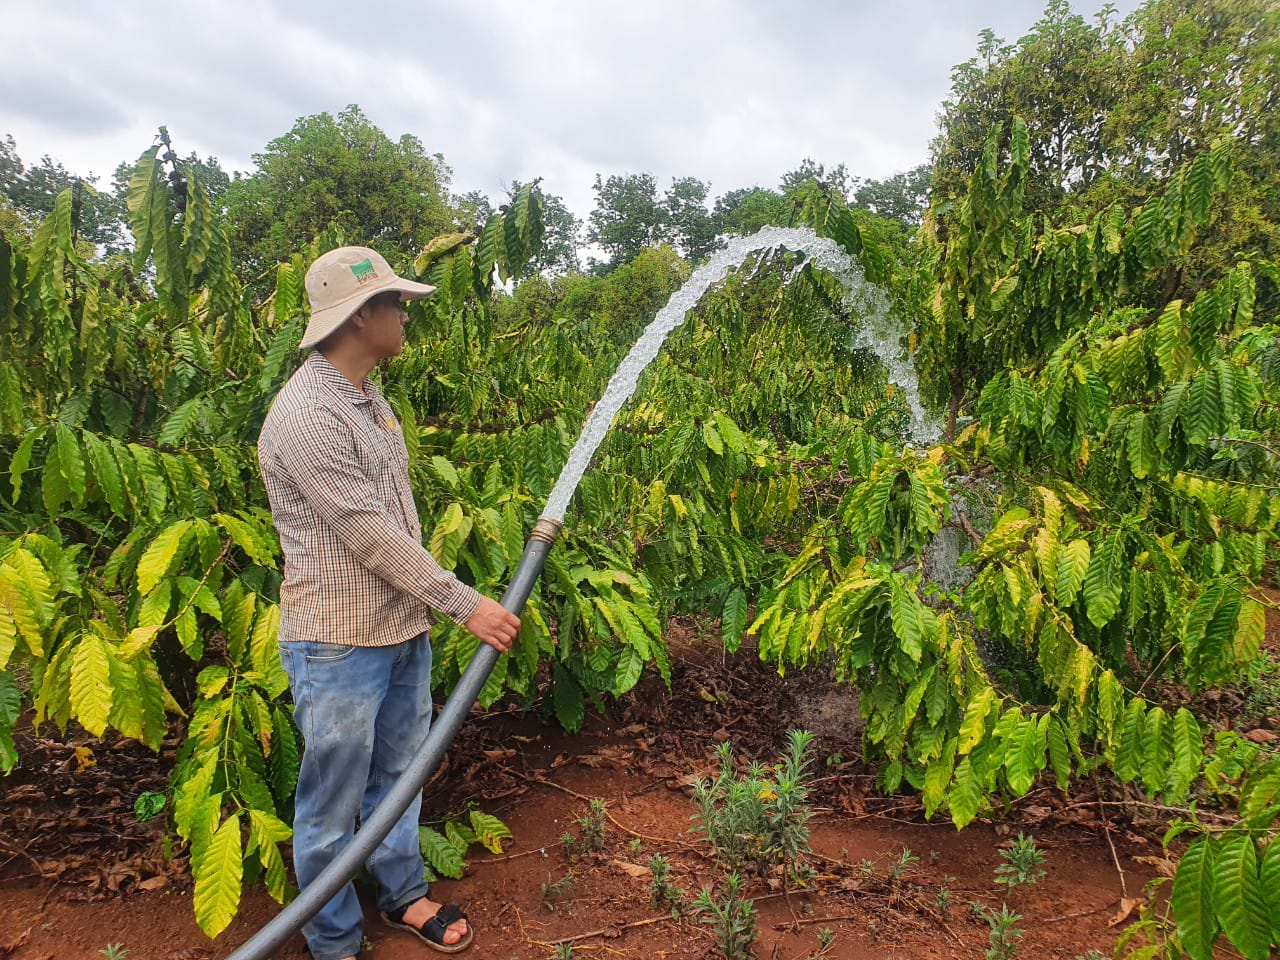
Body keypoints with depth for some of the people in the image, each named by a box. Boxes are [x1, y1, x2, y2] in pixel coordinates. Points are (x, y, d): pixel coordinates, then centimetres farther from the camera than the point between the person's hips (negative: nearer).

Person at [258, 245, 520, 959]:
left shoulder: (369, 398, 10)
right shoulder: (307, 415, -21)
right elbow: (370, 537, -22)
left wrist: (428, 607, 20)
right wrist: (466, 604, -19)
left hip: (403, 631, 9)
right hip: (340, 645, -8)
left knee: (397, 774, 22)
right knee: (334, 801, 9)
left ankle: (404, 893, 41)